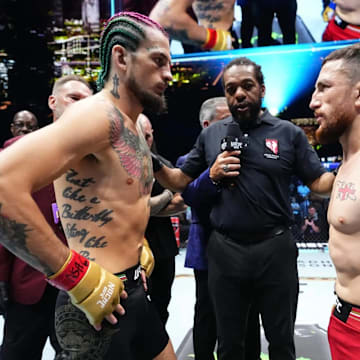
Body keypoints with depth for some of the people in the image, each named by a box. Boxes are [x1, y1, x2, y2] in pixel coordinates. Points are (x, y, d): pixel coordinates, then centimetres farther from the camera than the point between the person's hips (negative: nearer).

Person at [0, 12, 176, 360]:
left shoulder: (132, 129, 11)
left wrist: (136, 240, 10)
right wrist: (80, 277, -26)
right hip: (98, 304, -9)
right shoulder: (98, 114, -20)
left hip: (131, 292, 9)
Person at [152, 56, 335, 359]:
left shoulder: (289, 133, 0)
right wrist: (153, 164, -10)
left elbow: (319, 182, -2)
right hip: (224, 251, 2)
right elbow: (180, 181, 7)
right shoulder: (211, 135, 5)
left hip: (275, 249, -1)